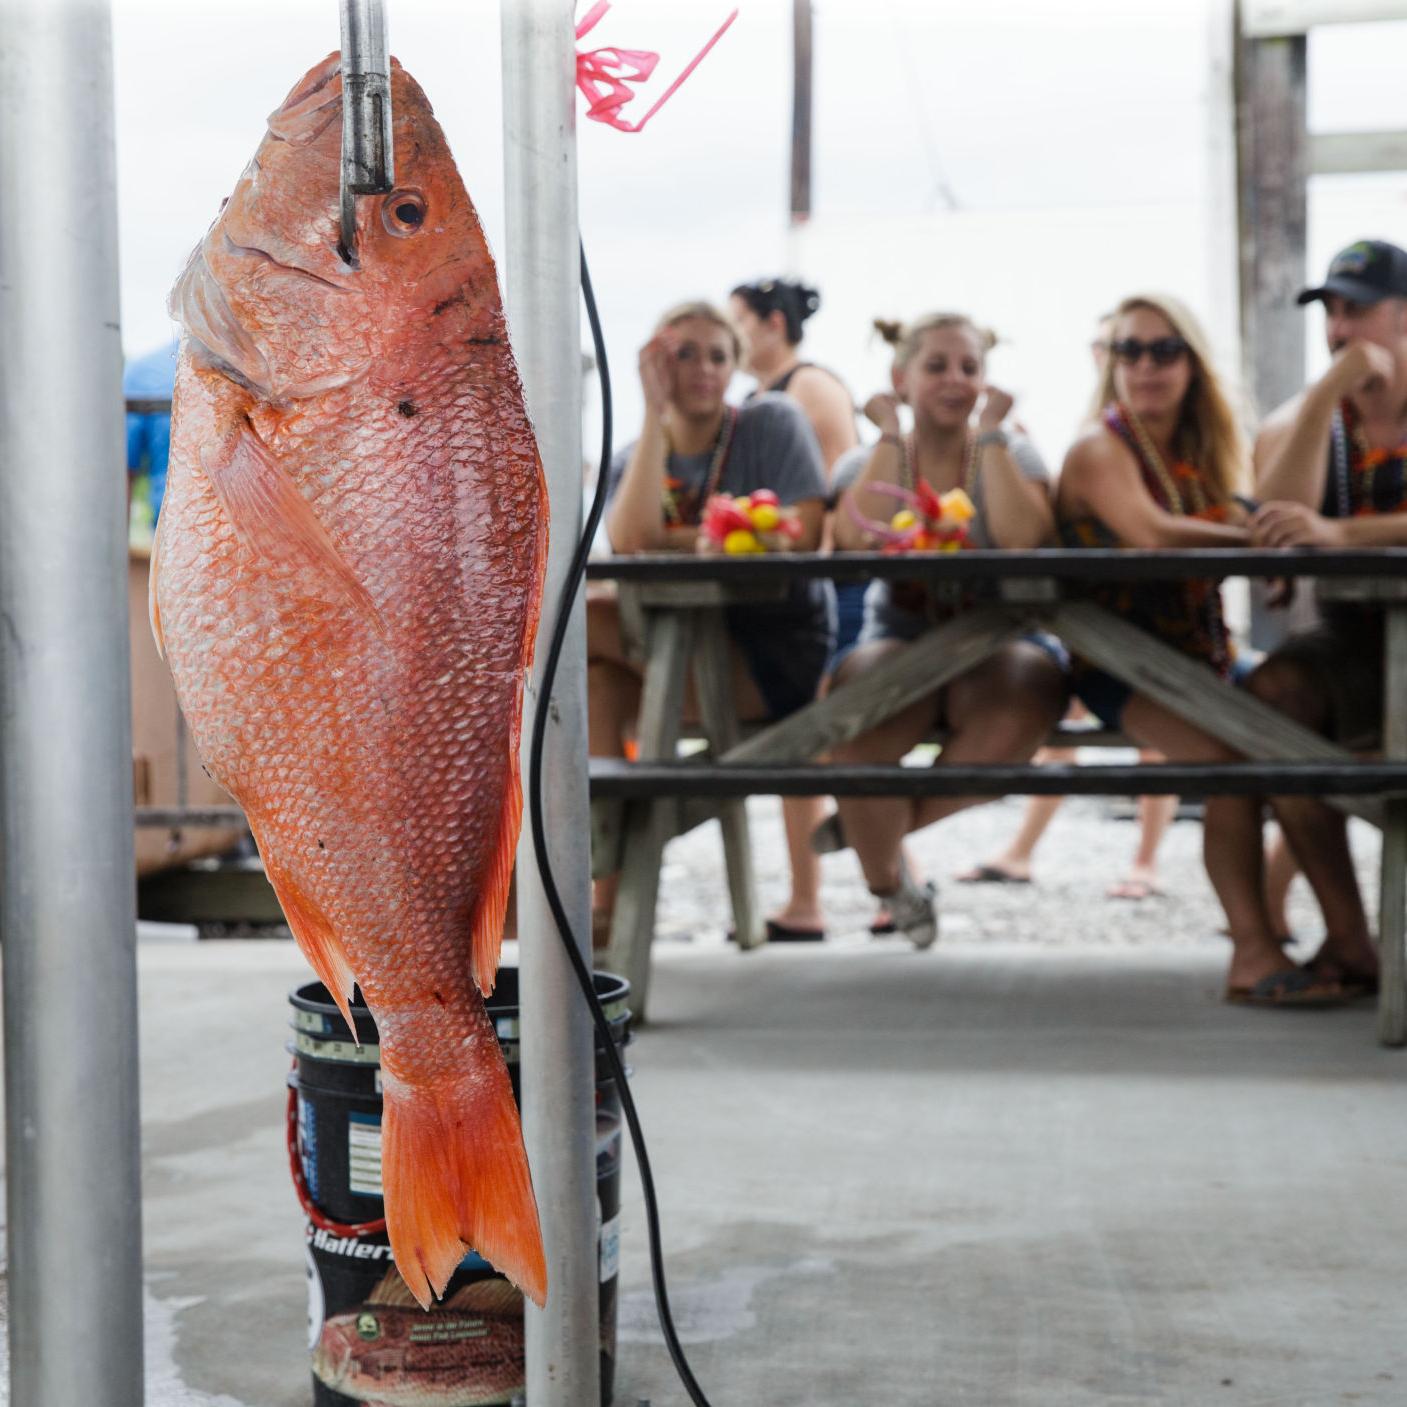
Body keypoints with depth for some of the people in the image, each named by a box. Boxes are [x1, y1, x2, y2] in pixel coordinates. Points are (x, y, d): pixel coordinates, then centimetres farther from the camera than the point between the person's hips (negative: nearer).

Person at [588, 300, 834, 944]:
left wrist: (676, 541, -9)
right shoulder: (631, 461, 10)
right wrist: (654, 415, -11)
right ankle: (606, 902, -23)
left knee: (583, 623, -23)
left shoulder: (772, 422, -1)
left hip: (778, 654, -6)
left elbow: (801, 535, -15)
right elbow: (629, 542, -13)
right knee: (596, 680, -24)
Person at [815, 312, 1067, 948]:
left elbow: (1023, 538, -16)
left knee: (1028, 688, -37)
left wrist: (988, 435, -9)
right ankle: (891, 883, -9)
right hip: (898, 639, 0)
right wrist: (891, 437, -7)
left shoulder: (1011, 453, 7)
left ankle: (875, 824, -13)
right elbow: (857, 539, -17)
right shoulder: (867, 462, 8)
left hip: (993, 643, 0)